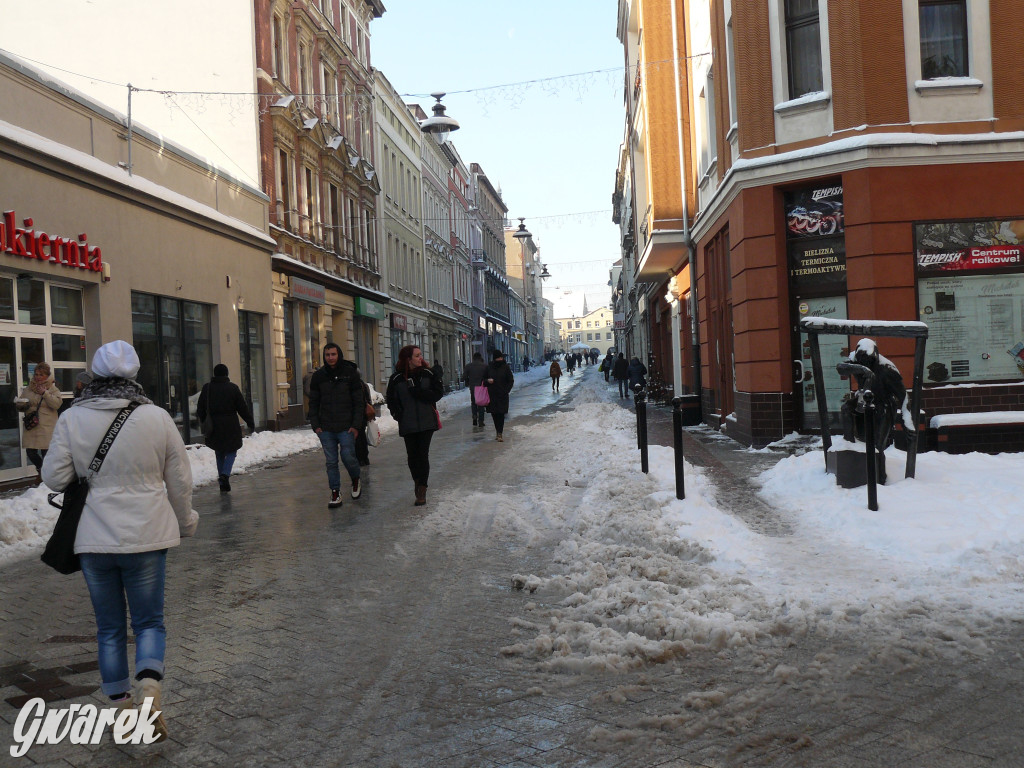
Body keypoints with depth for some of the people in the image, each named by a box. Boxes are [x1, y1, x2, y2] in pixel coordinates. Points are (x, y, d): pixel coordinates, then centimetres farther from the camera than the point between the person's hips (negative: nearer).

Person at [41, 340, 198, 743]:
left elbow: (54, 477, -2)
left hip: (94, 541, 1)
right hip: (146, 537, -1)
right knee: (149, 621, 10)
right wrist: (186, 521, 16)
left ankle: (121, 705, 20)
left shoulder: (72, 419, -6)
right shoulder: (157, 418, -7)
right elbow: (179, 482, 0)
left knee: (110, 627, 15)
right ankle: (149, 688, -14)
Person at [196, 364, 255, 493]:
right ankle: (225, 474, -17)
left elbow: (200, 409, 9)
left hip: (213, 428, 3)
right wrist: (251, 423, 6)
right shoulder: (233, 388, -6)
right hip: (230, 427, -3)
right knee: (231, 451, 8)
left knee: (219, 453, 13)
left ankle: (223, 484, 11)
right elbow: (243, 408, -4)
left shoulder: (207, 388, 2)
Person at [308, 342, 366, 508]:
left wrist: (356, 425, -7)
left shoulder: (350, 373, 0)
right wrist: (315, 425, 2)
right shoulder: (318, 376, 7)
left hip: (346, 427, -2)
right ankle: (335, 493, 11)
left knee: (348, 457, -8)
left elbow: (359, 402, 0)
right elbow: (313, 403, 12)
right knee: (331, 462, 2)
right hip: (326, 429, 2)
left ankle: (355, 480, 21)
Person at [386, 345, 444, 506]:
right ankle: (418, 483, 28)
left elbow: (439, 392, 0)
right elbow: (391, 399, 7)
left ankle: (422, 491, -2)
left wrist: (419, 393, -12)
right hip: (407, 424, 1)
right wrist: (398, 413, -9)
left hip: (426, 422, -1)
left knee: (423, 454, -6)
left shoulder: (428, 373, 2)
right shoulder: (396, 378, 0)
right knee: (412, 456, 5)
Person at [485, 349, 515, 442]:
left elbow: (511, 380, 3)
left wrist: (506, 390, -8)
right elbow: (484, 379, 15)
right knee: (494, 414, 5)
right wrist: (487, 380, -8)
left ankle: (499, 434, -11)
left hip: (502, 395, -3)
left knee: (501, 414, -8)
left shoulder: (505, 367, 0)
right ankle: (498, 432, 19)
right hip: (492, 395, 3)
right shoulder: (489, 368, 6)